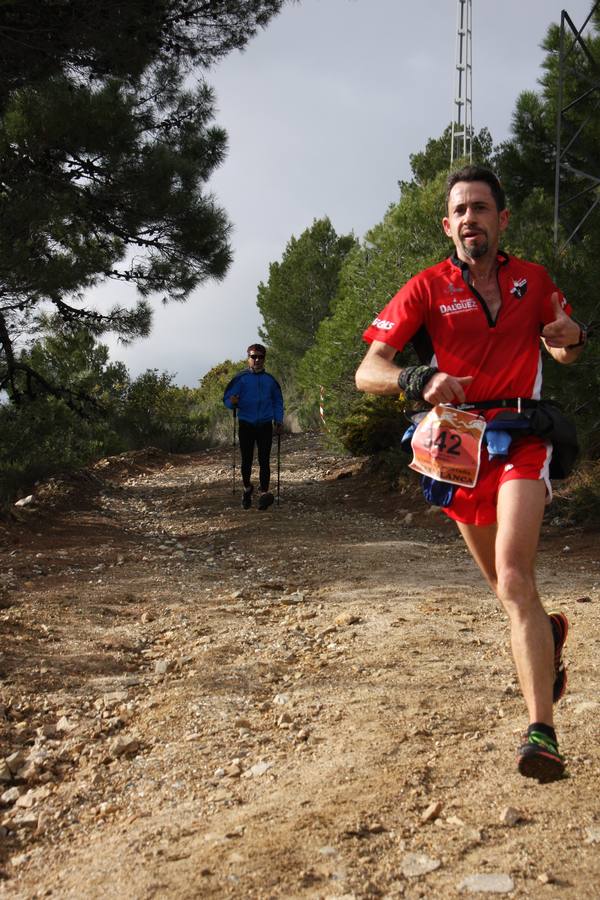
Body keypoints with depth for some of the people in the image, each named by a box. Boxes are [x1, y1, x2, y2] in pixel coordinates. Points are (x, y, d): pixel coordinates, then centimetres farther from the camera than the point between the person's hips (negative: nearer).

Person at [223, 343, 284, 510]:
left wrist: (279, 421, 7)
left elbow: (278, 402, 18)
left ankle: (265, 493, -8)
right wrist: (232, 402, -27)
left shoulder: (270, 380, 8)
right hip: (246, 425, -1)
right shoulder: (240, 378, -1)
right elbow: (227, 398, -4)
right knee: (247, 460, 7)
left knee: (264, 460, -6)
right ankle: (247, 488, 29)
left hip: (265, 426, 1)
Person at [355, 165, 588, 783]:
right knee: (506, 585, 15)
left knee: (513, 576, -22)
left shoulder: (533, 281, 5)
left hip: (521, 439, -1)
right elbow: (367, 371, -12)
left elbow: (564, 354, 20)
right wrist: (418, 380, -33)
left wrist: (571, 338, -5)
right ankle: (547, 634, 49)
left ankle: (541, 731, -21)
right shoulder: (426, 288, -3)